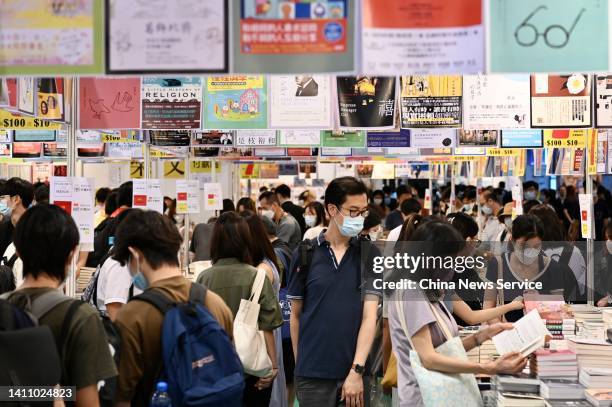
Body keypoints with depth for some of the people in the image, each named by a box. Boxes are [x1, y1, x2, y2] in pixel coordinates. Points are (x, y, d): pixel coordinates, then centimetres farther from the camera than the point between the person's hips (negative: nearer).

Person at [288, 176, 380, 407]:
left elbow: (370, 316, -5)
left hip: (357, 371, 0)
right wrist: (300, 365, 7)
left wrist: (357, 371, -13)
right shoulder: (305, 254, 1)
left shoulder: (370, 255, 1)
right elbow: (296, 314, 8)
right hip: (313, 373, 0)